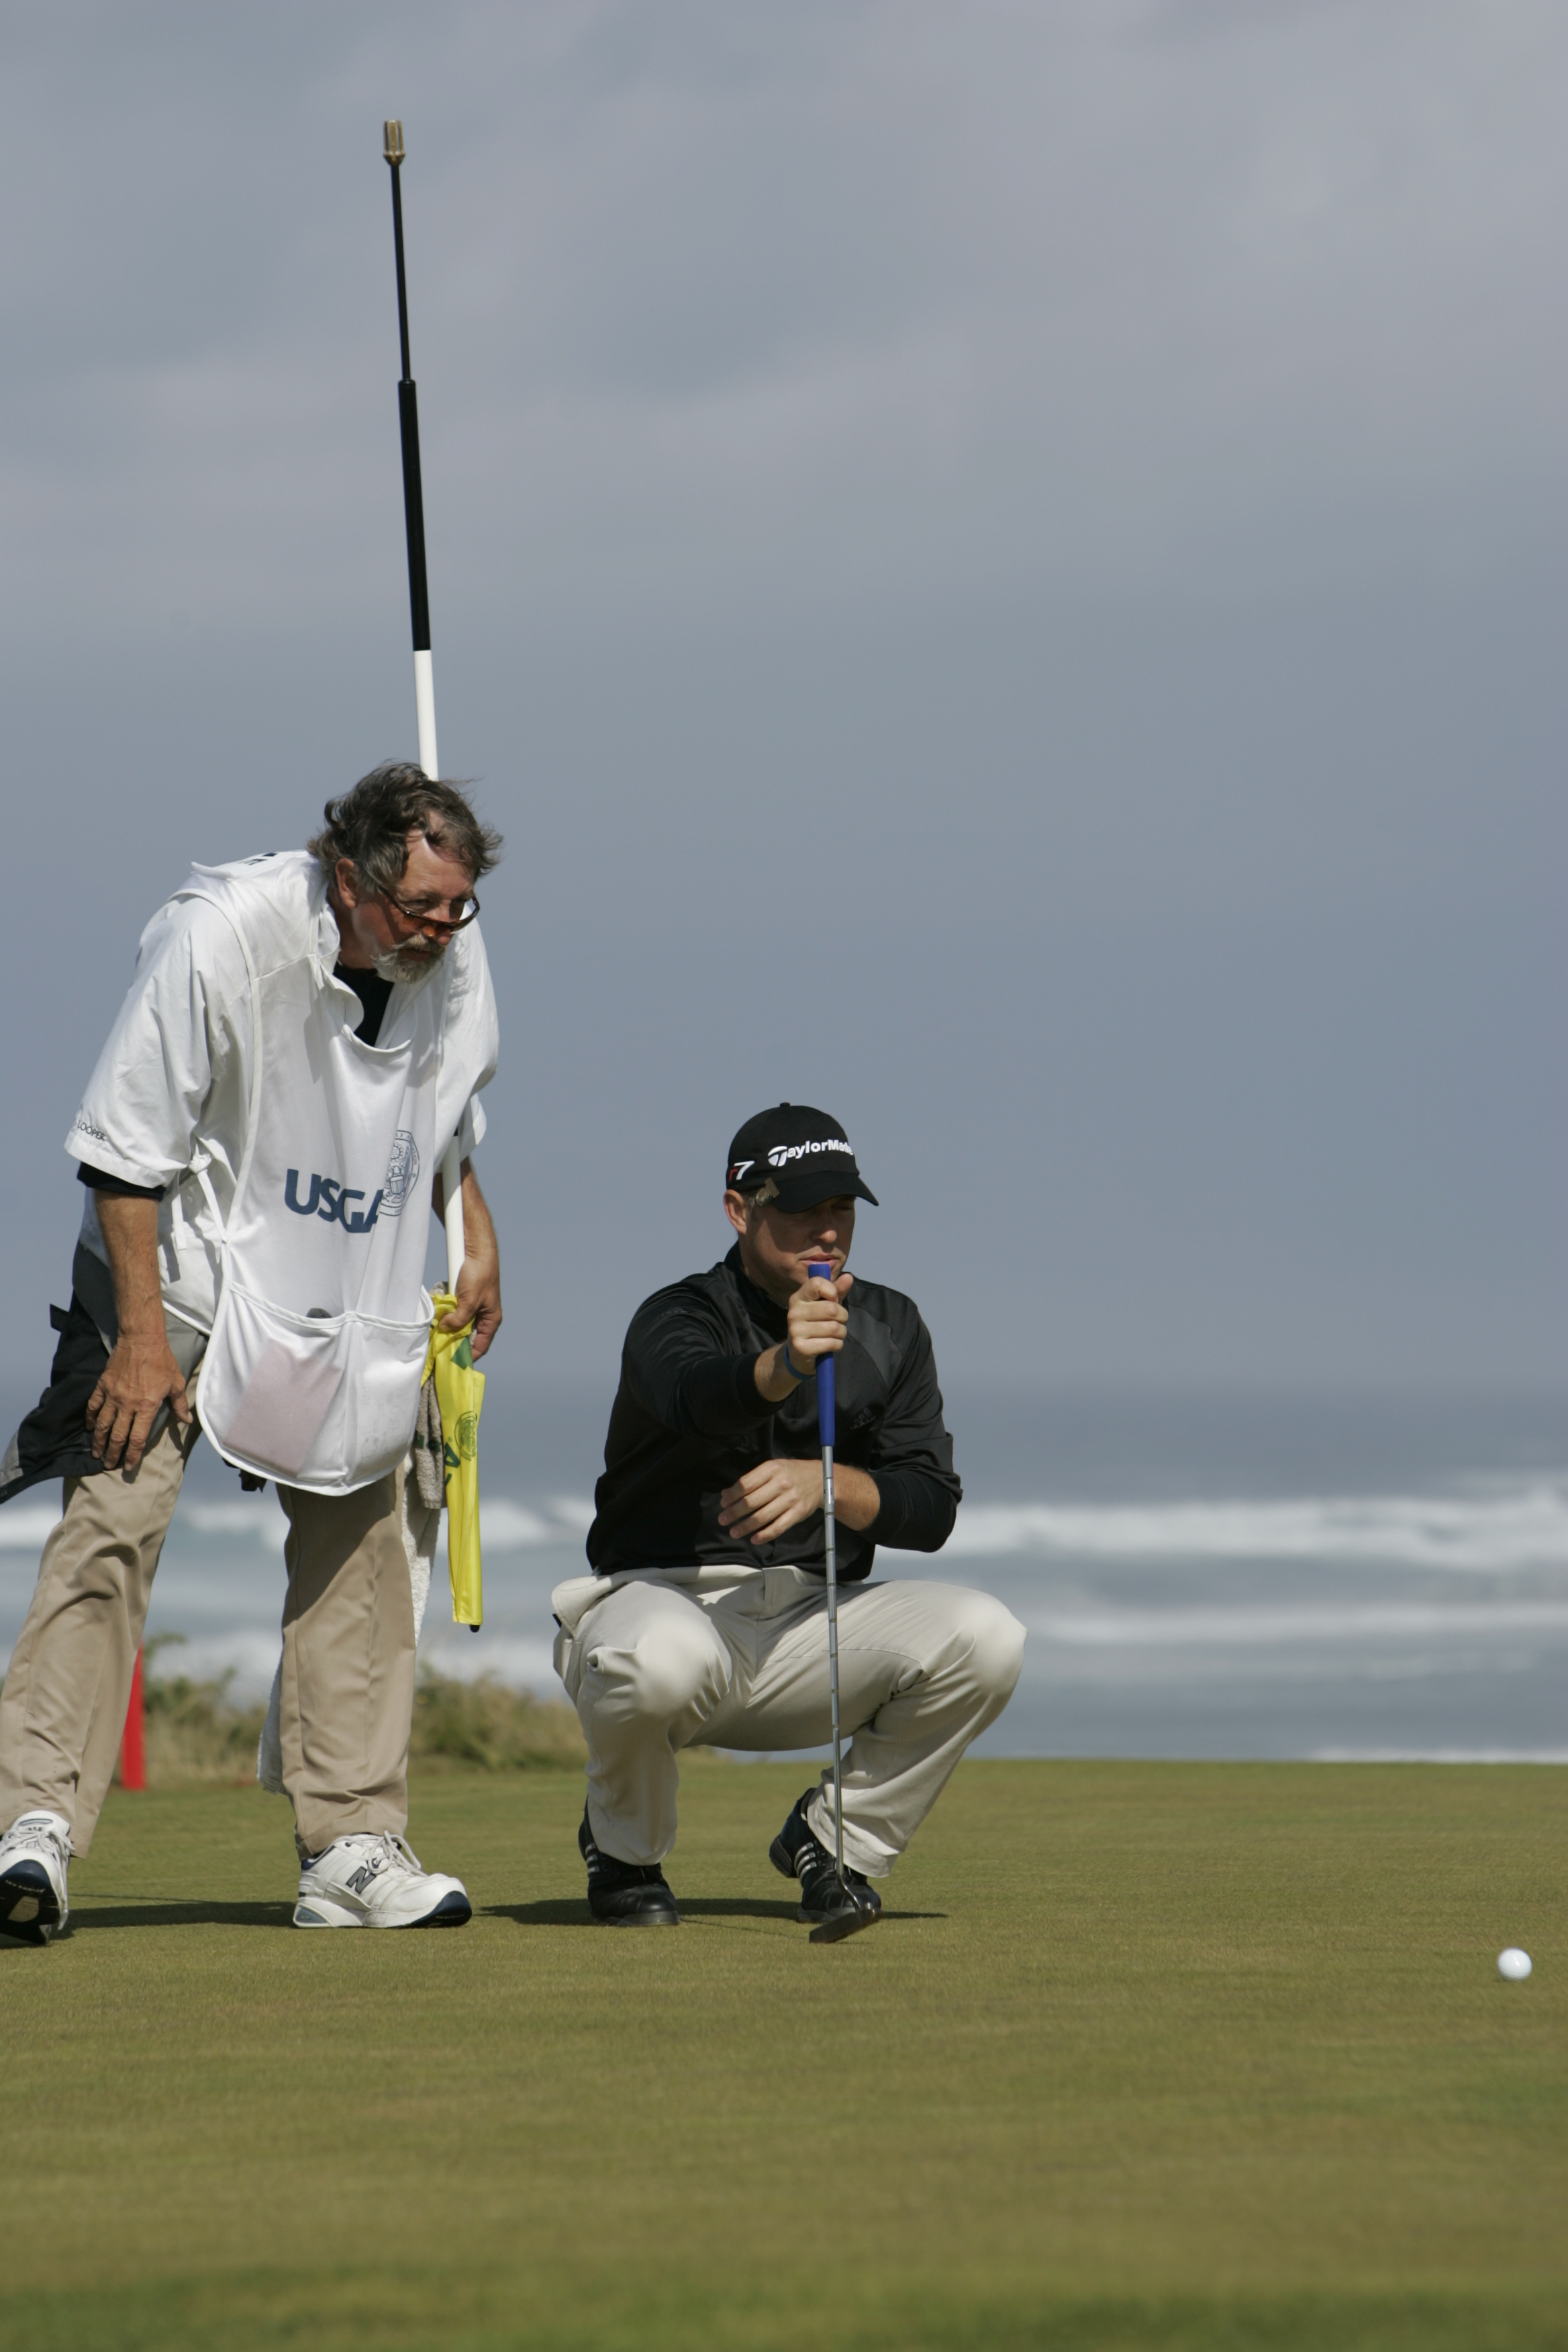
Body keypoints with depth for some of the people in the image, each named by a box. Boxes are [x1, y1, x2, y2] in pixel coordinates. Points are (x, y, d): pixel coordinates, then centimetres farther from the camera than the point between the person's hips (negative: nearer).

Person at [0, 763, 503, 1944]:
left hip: (353, 1295, 6)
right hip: (187, 1264, -6)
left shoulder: (454, 957, -7)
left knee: (360, 1536, 4)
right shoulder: (220, 934, -25)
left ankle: (353, 1847, 9)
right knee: (116, 1519, -17)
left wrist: (476, 1235, 10)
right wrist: (142, 1339, -23)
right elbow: (128, 1149, -21)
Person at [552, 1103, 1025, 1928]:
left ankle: (835, 1840, 1)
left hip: (812, 1621, 4)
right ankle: (623, 1849, -6)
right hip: (662, 1599, -4)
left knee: (984, 1638, -22)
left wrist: (828, 1483, -23)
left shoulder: (888, 1328, 7)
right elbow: (696, 1397, -36)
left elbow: (931, 1510, -2)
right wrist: (782, 1365, -58)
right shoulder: (677, 1317, -9)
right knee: (665, 1660, -41)